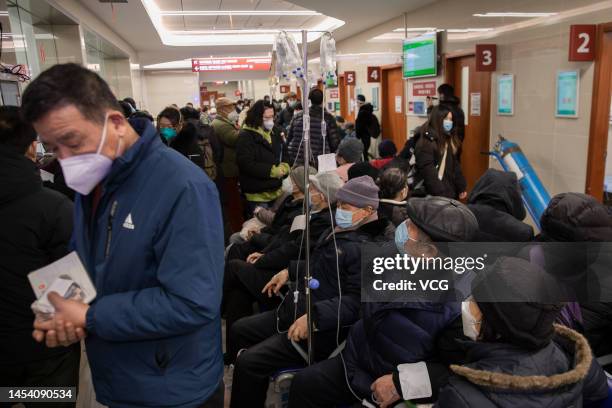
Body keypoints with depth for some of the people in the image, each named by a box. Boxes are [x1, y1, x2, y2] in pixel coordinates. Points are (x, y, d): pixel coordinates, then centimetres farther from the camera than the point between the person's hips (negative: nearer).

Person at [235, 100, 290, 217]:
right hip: (258, 195, -7)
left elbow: (281, 156, 17)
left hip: (276, 191, 7)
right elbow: (246, 164, -20)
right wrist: (272, 171, -17)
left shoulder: (274, 134, 14)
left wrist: (284, 167, -7)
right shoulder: (246, 136, -11)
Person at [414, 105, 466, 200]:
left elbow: (455, 165, 16)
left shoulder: (451, 140, 12)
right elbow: (427, 171, -21)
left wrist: (461, 187, 11)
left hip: (449, 191, 7)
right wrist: (441, 194, -24)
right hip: (429, 194, -7)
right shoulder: (426, 141, -14)